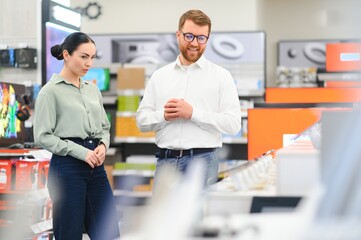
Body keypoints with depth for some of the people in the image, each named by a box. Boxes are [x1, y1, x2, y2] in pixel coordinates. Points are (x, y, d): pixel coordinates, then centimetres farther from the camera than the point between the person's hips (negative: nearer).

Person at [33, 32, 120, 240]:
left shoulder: (93, 89, 14)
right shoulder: (51, 91, -5)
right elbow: (43, 136, -10)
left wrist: (103, 145, -3)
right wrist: (81, 152, -15)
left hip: (96, 167, 6)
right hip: (67, 167, -6)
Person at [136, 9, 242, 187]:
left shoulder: (221, 76, 3)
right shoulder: (159, 76, 13)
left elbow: (233, 123, -6)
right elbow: (142, 121, 12)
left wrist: (193, 113, -13)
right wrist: (163, 115, -9)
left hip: (202, 161, -3)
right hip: (165, 160, 3)